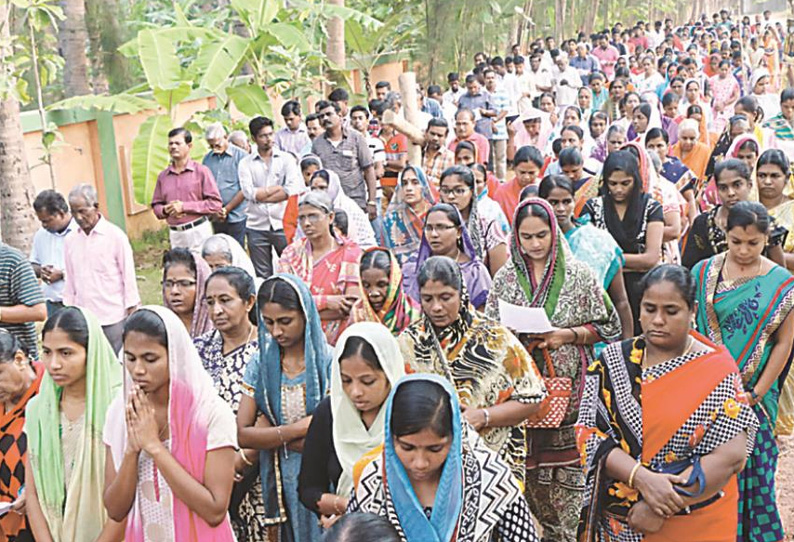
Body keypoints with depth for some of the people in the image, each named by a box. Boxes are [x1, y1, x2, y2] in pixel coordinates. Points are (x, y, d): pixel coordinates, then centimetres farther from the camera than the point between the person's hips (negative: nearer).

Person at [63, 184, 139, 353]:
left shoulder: (115, 236, -4)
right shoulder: (70, 241, 9)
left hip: (113, 319, -4)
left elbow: (129, 276, -2)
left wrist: (132, 314, -4)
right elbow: (70, 283, 15)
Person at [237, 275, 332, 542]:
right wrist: (295, 430, -18)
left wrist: (269, 435, -9)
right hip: (278, 486, 3)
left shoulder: (330, 362, -11)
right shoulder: (260, 364, 1)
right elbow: (242, 435, -6)